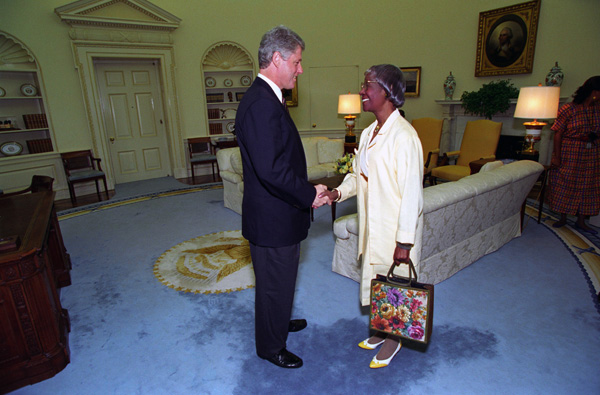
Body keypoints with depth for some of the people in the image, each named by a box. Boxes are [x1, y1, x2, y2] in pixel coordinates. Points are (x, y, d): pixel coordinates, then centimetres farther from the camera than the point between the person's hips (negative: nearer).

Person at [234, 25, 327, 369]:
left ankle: (279, 322, 51)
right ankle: (271, 347, 34)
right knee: (275, 283, 10)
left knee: (280, 278, 27)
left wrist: (307, 190, 10)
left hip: (279, 214, 10)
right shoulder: (261, 105, -24)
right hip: (273, 219, -10)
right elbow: (270, 170, -31)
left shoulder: (266, 99, 11)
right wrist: (308, 195, -18)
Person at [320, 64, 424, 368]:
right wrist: (337, 192, -5)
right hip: (372, 224, 8)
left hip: (395, 228, -8)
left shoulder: (404, 136, -20)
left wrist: (405, 241, -19)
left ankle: (394, 339, 35)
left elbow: (411, 192, -21)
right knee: (374, 279, 21)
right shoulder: (368, 133, 7)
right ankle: (380, 330, 43)